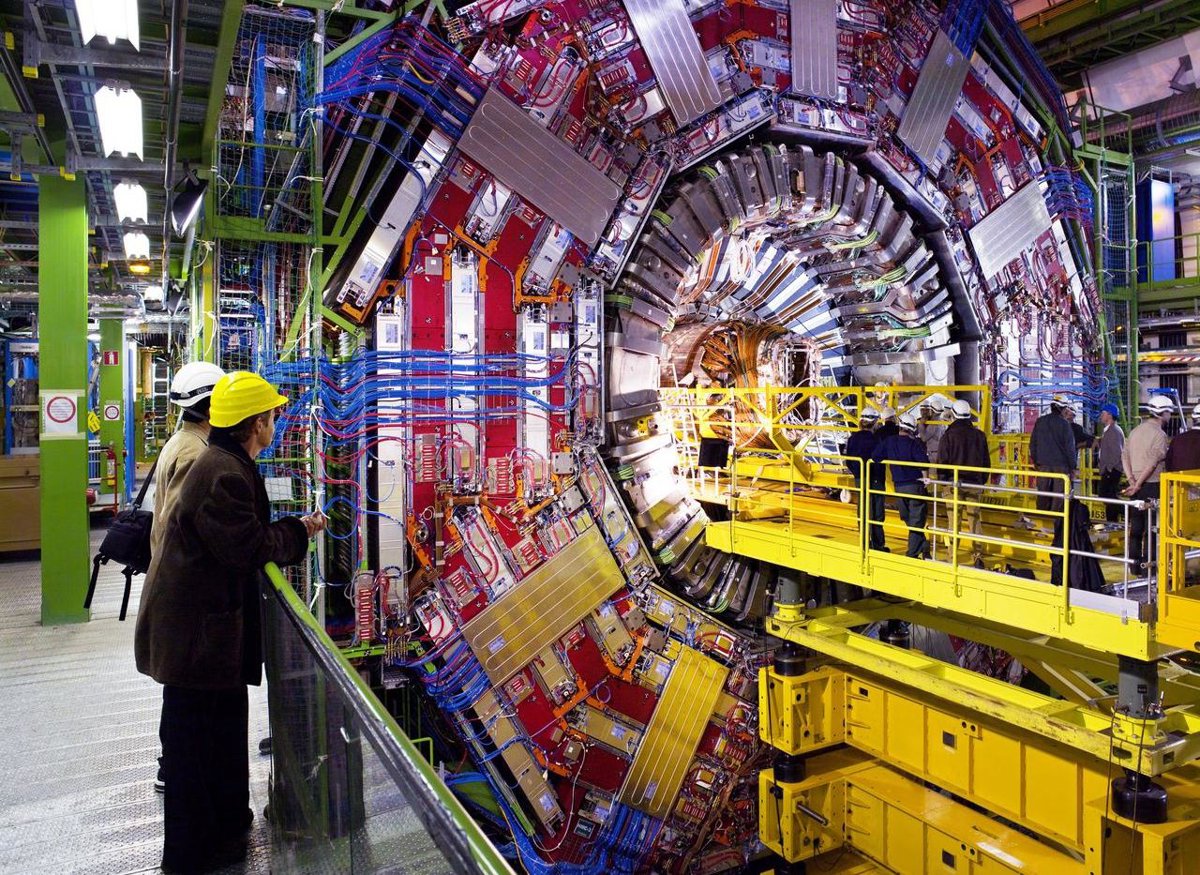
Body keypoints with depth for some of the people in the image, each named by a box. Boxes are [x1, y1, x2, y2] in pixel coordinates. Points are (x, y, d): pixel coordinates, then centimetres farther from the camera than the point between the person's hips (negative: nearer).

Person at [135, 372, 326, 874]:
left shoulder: (223, 464, 11)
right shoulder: (224, 474, -23)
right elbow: (248, 548, -24)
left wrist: (291, 530, 7)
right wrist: (299, 530, -11)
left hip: (202, 622, 11)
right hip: (198, 630, -11)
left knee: (220, 727, 22)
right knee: (198, 735, 4)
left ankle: (224, 821, 39)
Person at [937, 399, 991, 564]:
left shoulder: (949, 435, -8)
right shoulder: (979, 435, 4)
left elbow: (943, 461, -8)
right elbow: (986, 461, 10)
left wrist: (943, 479, 5)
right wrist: (982, 480, 18)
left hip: (954, 483, -3)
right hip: (975, 483, 3)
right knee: (974, 519, 7)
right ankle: (978, 556, 4)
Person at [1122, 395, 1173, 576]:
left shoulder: (1135, 431, 10)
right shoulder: (1159, 434, -12)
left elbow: (1124, 455, 4)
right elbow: (1153, 463, -19)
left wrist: (1132, 480, -3)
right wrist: (1138, 485, -15)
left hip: (1136, 485, 7)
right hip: (1151, 486, -7)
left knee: (1135, 525, 12)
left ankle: (1134, 564, 18)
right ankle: (1146, 567, 2)